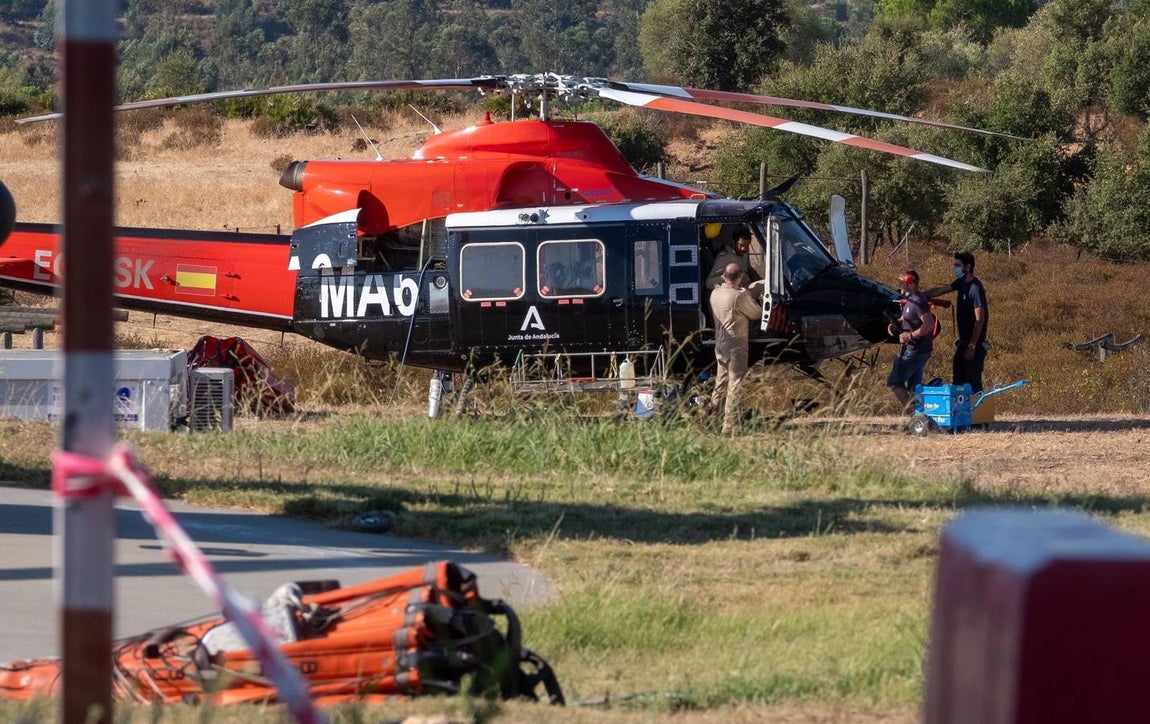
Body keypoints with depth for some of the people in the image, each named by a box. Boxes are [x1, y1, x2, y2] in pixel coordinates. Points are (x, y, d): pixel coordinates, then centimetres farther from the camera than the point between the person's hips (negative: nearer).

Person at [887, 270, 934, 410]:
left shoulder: (918, 302, -19)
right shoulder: (910, 300, 12)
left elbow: (929, 324, -28)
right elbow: (905, 318, 28)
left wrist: (910, 335, -23)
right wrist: (896, 324, 7)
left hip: (915, 352, -10)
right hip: (914, 350, 10)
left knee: (894, 382, -8)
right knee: (914, 386, 14)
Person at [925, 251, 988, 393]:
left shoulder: (976, 288, -19)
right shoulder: (962, 283, 7)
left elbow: (980, 319, -21)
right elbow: (940, 290, 19)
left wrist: (972, 346, -22)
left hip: (974, 342, -9)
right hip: (963, 340, 9)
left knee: (973, 381, -7)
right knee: (957, 380, 14)